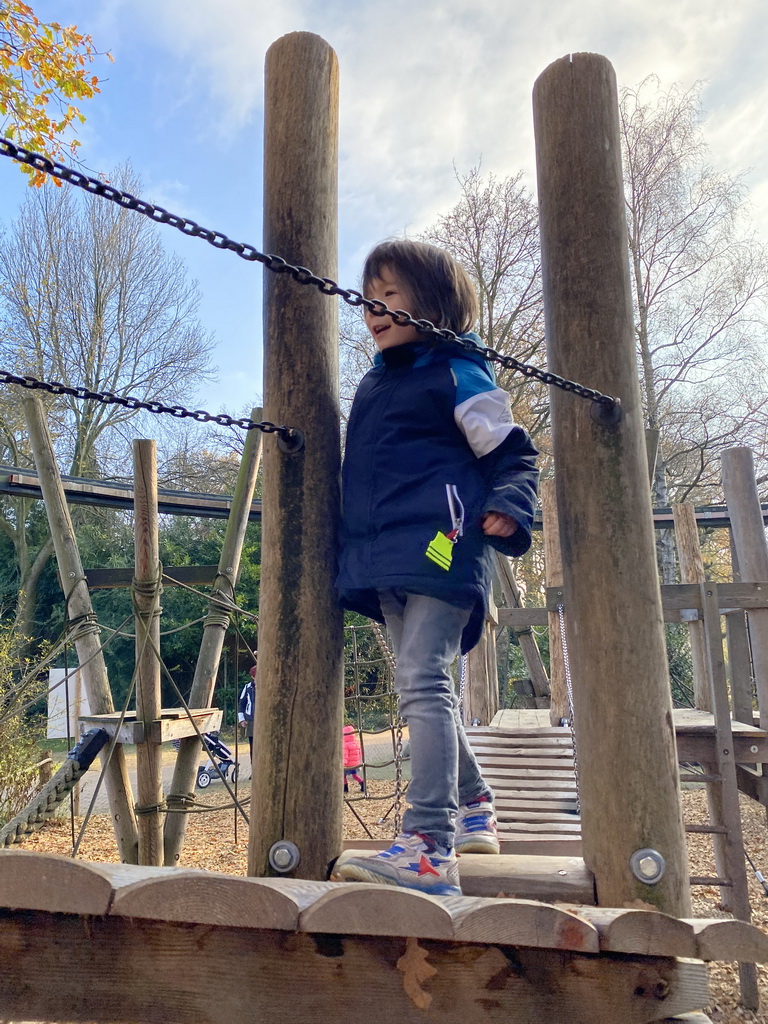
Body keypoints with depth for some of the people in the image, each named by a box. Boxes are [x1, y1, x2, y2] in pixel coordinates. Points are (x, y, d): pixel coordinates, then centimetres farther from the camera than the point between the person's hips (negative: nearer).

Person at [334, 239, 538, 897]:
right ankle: (474, 808, 30)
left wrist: (508, 506, -19)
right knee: (424, 687, 14)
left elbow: (514, 454, -1)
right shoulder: (375, 384, 22)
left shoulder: (458, 374, 0)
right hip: (385, 558, 8)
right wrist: (357, 546, 26)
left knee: (423, 684, -17)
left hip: (439, 546, -8)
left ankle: (429, 849, -14)